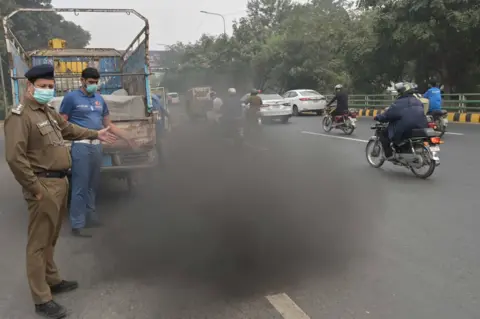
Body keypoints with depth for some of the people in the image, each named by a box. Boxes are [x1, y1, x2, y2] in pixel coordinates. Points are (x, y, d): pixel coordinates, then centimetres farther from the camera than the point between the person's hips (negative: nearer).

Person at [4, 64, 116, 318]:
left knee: (50, 238, 21)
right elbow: (14, 157, -24)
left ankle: (52, 280, 37)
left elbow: (68, 129, 32)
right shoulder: (20, 116, -17)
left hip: (60, 182, 10)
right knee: (39, 242, 0)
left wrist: (96, 134, 36)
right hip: (44, 186, -10)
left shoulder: (48, 111, 14)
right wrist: (35, 188, -21)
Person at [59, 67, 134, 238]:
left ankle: (90, 217, 27)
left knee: (93, 184, 14)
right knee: (80, 186, -5)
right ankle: (77, 225, 0)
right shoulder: (71, 97, -1)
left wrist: (128, 138, 15)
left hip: (97, 145, 6)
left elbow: (109, 125, 19)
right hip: (81, 145, -6)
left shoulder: (99, 99, 15)